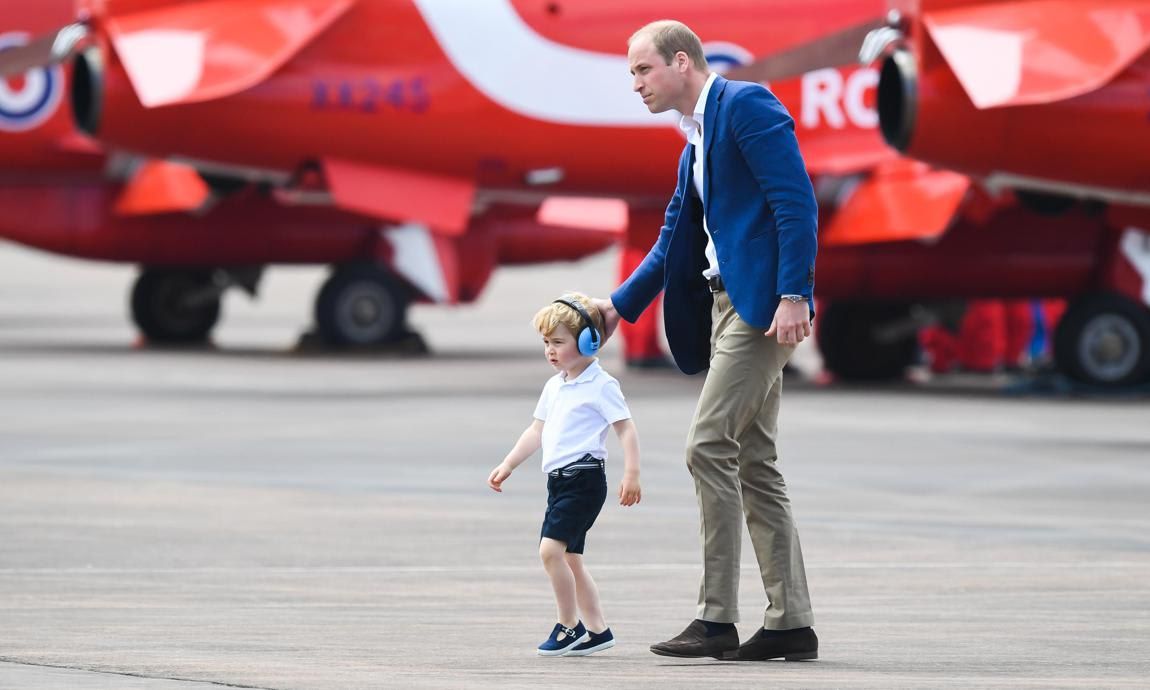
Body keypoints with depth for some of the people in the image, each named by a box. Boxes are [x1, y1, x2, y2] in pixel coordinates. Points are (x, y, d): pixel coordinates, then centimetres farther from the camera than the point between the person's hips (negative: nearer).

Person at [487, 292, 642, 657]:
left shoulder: (601, 385, -9)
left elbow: (626, 429, -12)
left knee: (551, 548, -18)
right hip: (559, 478, 9)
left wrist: (631, 474, -21)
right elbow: (537, 431, 25)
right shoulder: (554, 387, 16)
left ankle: (569, 626, -9)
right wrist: (508, 465, 21)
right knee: (570, 558, 11)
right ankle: (597, 630, 19)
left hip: (584, 478, -9)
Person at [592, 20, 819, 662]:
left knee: (710, 446, -12)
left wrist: (794, 295, -23)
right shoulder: (696, 141, 21)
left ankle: (717, 618, -11)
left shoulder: (746, 104, -9)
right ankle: (792, 621, 9)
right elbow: (677, 240, 27)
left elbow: (796, 201, -17)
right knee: (754, 462, 8)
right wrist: (620, 305, 21)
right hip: (728, 302, 10)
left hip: (764, 300, -10)